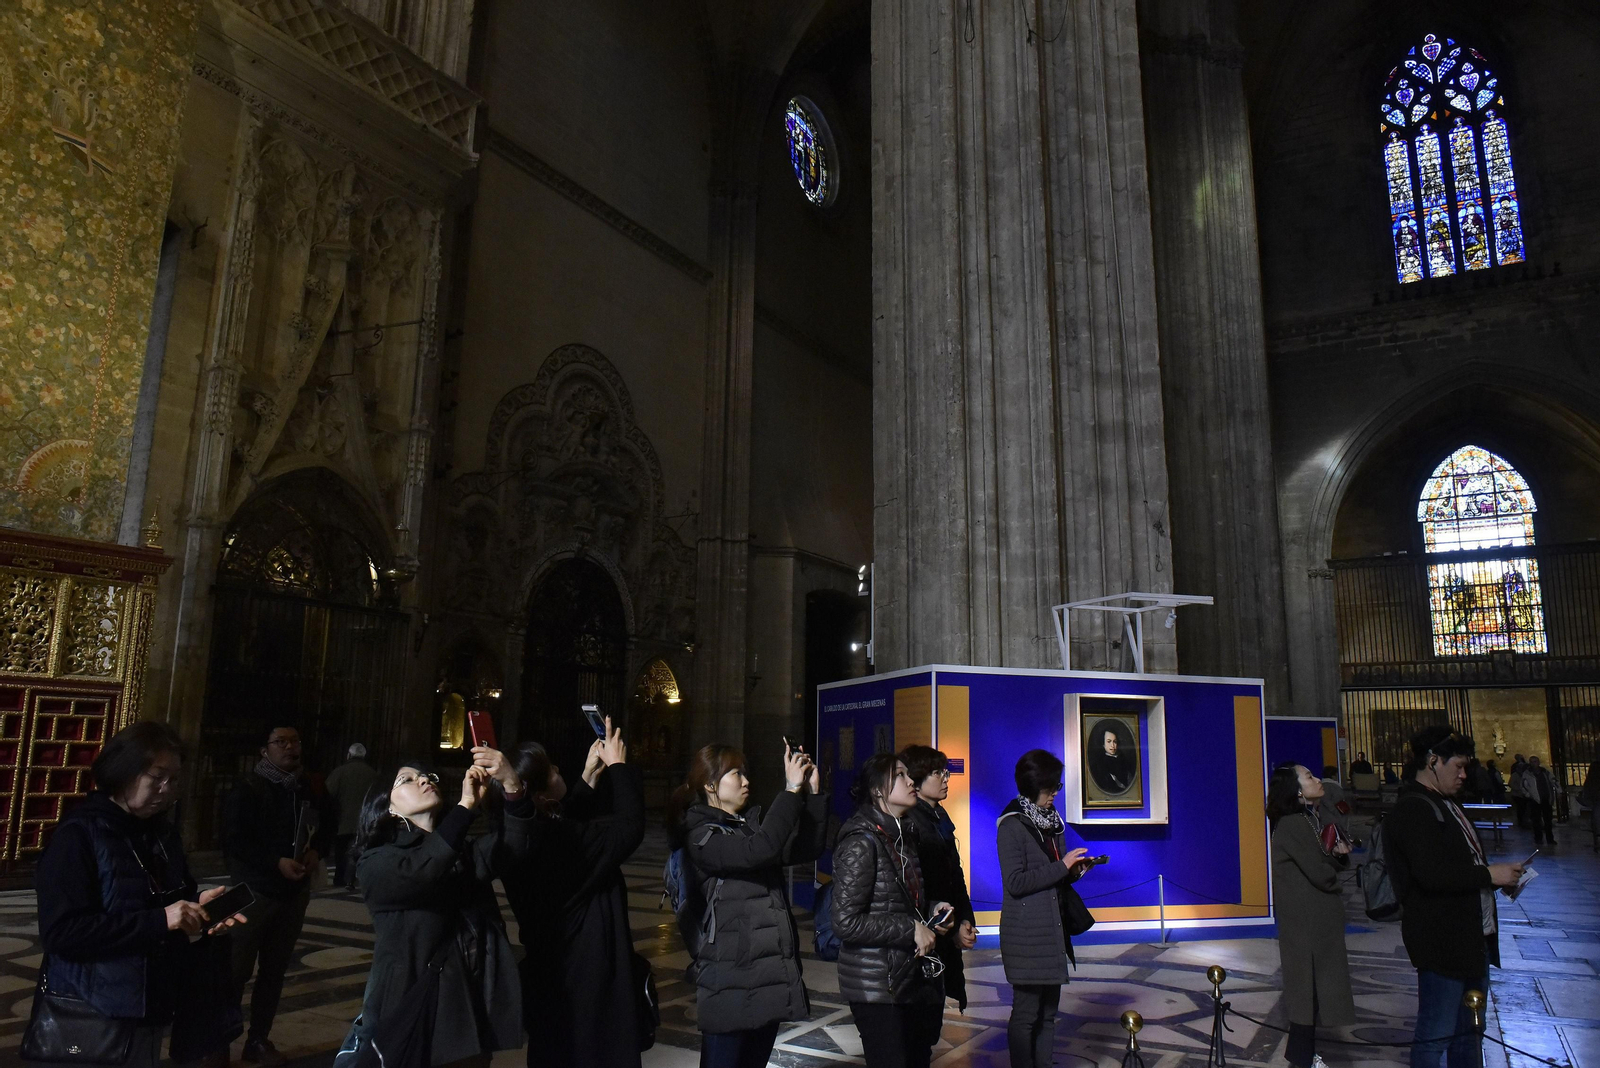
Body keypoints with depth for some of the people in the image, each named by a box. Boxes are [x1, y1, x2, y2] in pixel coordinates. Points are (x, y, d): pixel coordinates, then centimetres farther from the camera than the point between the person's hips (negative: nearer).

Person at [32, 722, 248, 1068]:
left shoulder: (163, 833, 7)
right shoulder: (79, 835, -15)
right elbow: (61, 932, -22)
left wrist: (199, 905, -4)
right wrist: (159, 920, -27)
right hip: (94, 1017, -7)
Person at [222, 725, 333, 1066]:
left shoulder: (307, 789, 6)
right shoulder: (247, 789, -8)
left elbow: (326, 826, 17)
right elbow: (233, 841, -15)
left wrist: (317, 851, -3)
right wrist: (276, 862, -22)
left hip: (294, 893, 5)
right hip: (254, 892, -5)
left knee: (274, 971, 11)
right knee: (237, 971, -2)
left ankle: (259, 1040, 22)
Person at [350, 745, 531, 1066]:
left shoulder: (465, 853, 11)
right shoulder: (376, 862, -4)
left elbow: (513, 845, -10)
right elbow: (420, 873, -27)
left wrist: (512, 785, -26)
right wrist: (467, 804, -26)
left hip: (472, 1014, 5)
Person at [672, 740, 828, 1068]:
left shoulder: (750, 824, 13)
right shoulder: (701, 836, -11)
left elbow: (807, 849, 10)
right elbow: (759, 851, -28)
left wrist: (813, 793, -1)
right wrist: (792, 790, -23)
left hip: (771, 973, 7)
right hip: (731, 979, -7)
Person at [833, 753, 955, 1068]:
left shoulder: (902, 837, 12)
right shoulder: (862, 842, -16)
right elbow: (846, 922, -21)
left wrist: (932, 910, 6)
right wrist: (911, 929, -17)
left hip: (915, 979, 8)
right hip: (878, 986, -8)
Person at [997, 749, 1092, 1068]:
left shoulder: (1051, 820, 12)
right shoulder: (1012, 824, -12)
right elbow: (1015, 882, -19)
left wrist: (1075, 871, 0)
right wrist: (1061, 866, -18)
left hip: (1053, 930, 8)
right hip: (1026, 934, -8)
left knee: (1048, 1011, 12)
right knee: (1026, 1012, -1)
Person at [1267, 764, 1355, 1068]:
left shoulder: (1313, 818, 9)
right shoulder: (1292, 825, -21)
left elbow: (1337, 862, 12)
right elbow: (1321, 874, -24)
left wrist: (1341, 854, -10)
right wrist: (1336, 858, -2)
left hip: (1319, 916, 9)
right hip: (1306, 919, -9)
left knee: (1315, 983, 15)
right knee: (1309, 983, 1)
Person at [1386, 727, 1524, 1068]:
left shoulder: (1446, 804, 18)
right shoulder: (1413, 810, -16)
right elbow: (1431, 873, -27)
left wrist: (1499, 876, 7)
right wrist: (1489, 874, -17)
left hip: (1473, 937, 10)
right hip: (1442, 942, -10)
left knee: (1467, 1031, 18)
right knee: (1435, 1037, -2)